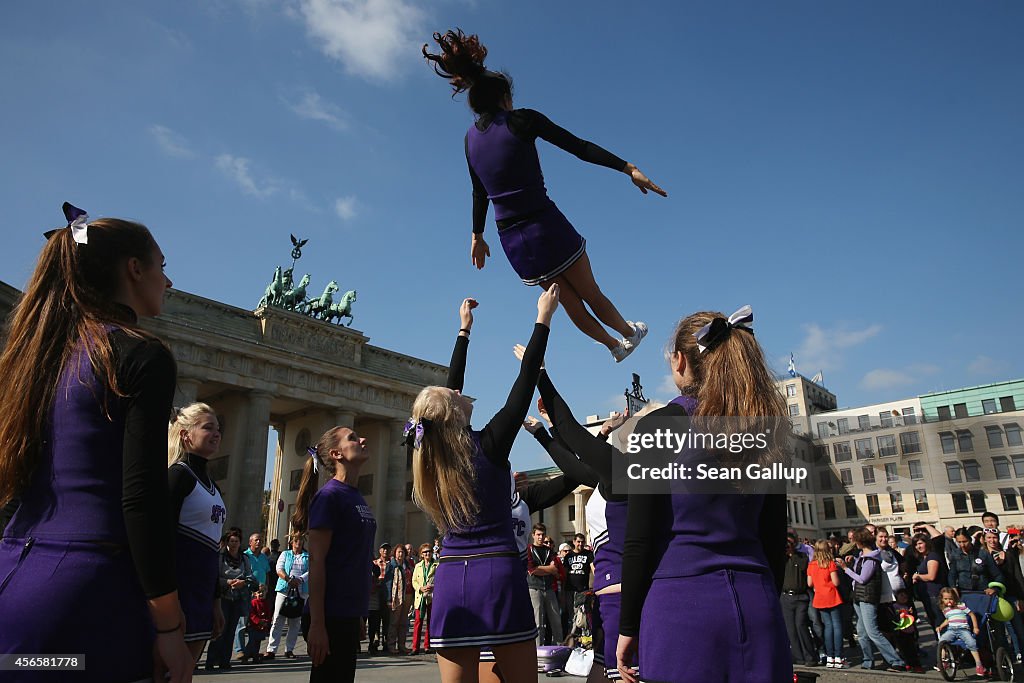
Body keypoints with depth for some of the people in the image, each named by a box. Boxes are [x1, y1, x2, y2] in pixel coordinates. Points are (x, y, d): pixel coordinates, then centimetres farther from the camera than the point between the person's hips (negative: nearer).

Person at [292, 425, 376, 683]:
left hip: (349, 613, 8)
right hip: (330, 615, -8)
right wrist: (316, 623, -20)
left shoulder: (357, 497, 11)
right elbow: (316, 561, -17)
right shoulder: (328, 496, -13)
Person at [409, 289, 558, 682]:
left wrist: (464, 330, 29)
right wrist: (543, 319, 6)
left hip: (450, 578, 5)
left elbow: (450, 389, 19)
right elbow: (525, 380, -2)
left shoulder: (430, 453, 6)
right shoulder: (488, 445, -7)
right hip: (498, 574, -4)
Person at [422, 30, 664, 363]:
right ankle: (629, 333, 39)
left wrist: (477, 235, 29)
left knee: (570, 301, 21)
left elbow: (479, 193, 18)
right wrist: (629, 169, -11)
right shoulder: (522, 119, -6)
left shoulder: (470, 137, 9)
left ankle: (615, 345, 38)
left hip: (511, 240, 6)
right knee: (592, 294, 16)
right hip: (546, 225, -6)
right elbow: (580, 147, -11)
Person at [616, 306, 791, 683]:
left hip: (680, 601, -4)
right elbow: (775, 539, 11)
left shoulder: (657, 426, -7)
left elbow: (639, 541, -8)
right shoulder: (763, 430, 7)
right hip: (755, 601, 5)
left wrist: (628, 626, 0)